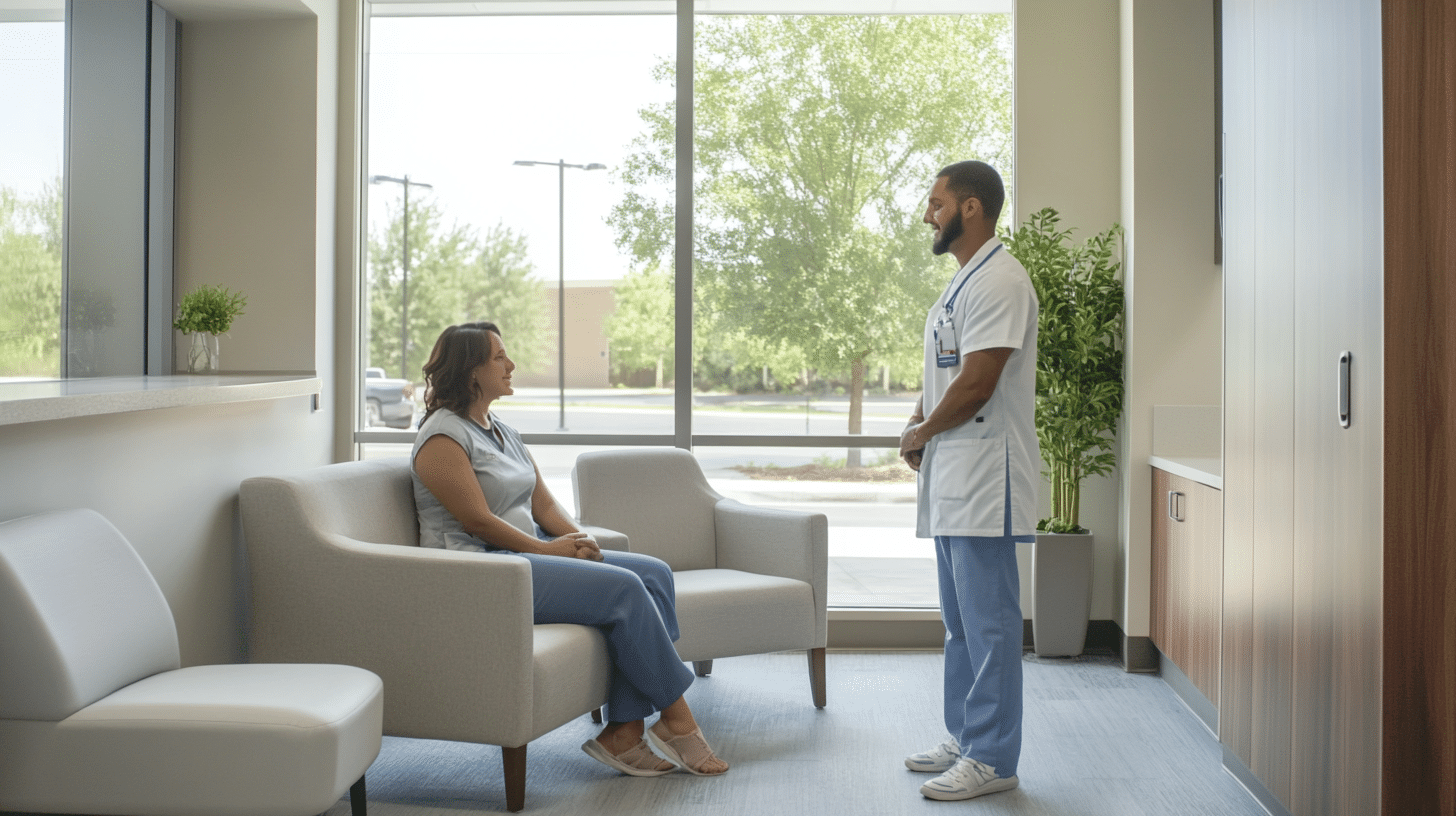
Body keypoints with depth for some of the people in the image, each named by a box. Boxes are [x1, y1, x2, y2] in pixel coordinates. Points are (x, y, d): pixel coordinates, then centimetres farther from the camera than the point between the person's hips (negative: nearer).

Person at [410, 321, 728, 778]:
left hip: (530, 552, 10)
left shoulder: (502, 432, 20)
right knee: (624, 588, -24)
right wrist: (547, 549, -13)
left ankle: (623, 731, -16)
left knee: (653, 573, -9)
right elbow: (477, 521, -16)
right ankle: (676, 720, -11)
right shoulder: (442, 436, -8)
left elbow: (543, 503, 16)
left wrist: (579, 540, -2)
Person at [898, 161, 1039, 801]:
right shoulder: (964, 281, 19)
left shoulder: (998, 281, -15)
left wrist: (921, 433, -6)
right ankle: (965, 740, 26)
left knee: (988, 621, -5)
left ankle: (993, 759, 2)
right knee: (961, 621, 16)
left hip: (984, 482, -11)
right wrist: (916, 428, 7)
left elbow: (975, 386, -21)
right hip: (951, 480, 11)